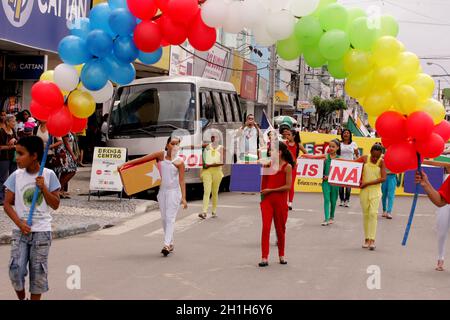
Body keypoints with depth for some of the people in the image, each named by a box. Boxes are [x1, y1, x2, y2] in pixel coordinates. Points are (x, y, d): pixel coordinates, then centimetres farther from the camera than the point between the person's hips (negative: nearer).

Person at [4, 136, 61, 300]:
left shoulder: (48, 175, -3)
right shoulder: (16, 176, -1)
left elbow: (55, 205, -1)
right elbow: (7, 203, 2)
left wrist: (43, 188, -15)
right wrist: (19, 223, -11)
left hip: (42, 231, -1)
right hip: (20, 230, 1)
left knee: (38, 271, 2)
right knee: (16, 268, -8)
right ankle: (21, 298, 16)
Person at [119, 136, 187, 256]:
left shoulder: (179, 162, -8)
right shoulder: (161, 155, 0)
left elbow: (182, 181, -10)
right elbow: (142, 159, -2)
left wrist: (183, 198, -18)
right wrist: (125, 164, -5)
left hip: (174, 192, -5)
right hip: (162, 191, 5)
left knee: (170, 218, -10)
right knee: (164, 218, 9)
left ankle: (167, 244, -16)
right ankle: (171, 244, 19)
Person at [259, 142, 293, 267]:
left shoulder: (287, 166, -6)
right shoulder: (269, 164, 8)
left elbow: (288, 186, -12)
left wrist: (270, 190, -13)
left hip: (280, 201, -3)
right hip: (267, 199, 3)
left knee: (280, 228, 9)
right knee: (266, 227, -8)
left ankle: (281, 255, 26)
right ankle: (264, 258, -8)